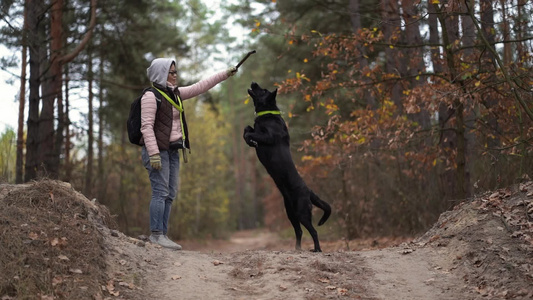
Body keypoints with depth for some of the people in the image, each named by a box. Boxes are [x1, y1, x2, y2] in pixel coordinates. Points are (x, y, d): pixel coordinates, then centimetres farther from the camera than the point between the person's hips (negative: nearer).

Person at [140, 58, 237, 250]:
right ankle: (156, 235, -10)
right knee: (160, 192, -12)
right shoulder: (151, 96, -9)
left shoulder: (175, 93, 15)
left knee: (170, 194, 6)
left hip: (172, 150, 9)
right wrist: (154, 154, -22)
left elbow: (200, 87, 19)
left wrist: (225, 74, 17)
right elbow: (146, 126, -15)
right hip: (158, 150, -8)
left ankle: (163, 235, 9)